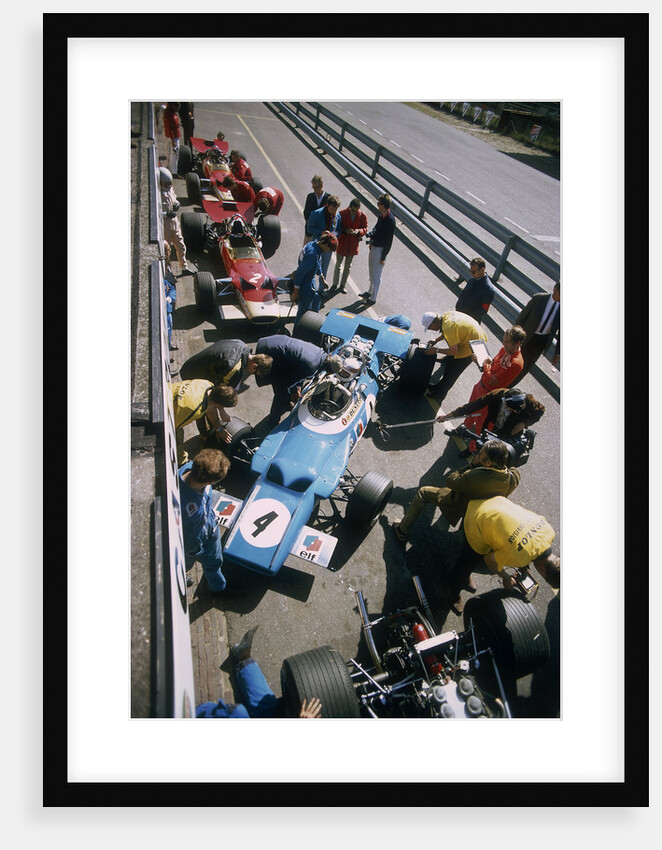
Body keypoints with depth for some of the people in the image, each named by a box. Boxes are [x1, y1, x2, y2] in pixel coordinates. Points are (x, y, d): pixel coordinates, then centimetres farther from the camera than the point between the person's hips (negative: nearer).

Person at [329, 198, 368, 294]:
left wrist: (358, 231, -24)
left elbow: (365, 229, -1)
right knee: (338, 264, 11)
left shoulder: (362, 216, -10)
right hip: (342, 244, -2)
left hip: (353, 244, 2)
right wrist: (345, 230, -29)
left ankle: (343, 284, 31)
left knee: (348, 266, 15)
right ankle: (335, 284, 27)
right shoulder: (342, 213, -15)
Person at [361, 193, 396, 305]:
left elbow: (389, 240, -21)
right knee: (372, 272, 24)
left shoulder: (390, 220, -24)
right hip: (374, 246, 9)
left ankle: (373, 298, 17)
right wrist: (371, 235, 4)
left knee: (376, 275, 3)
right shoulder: (382, 215, 1)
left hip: (381, 249, -9)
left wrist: (383, 257, -18)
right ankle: (370, 292, 42)